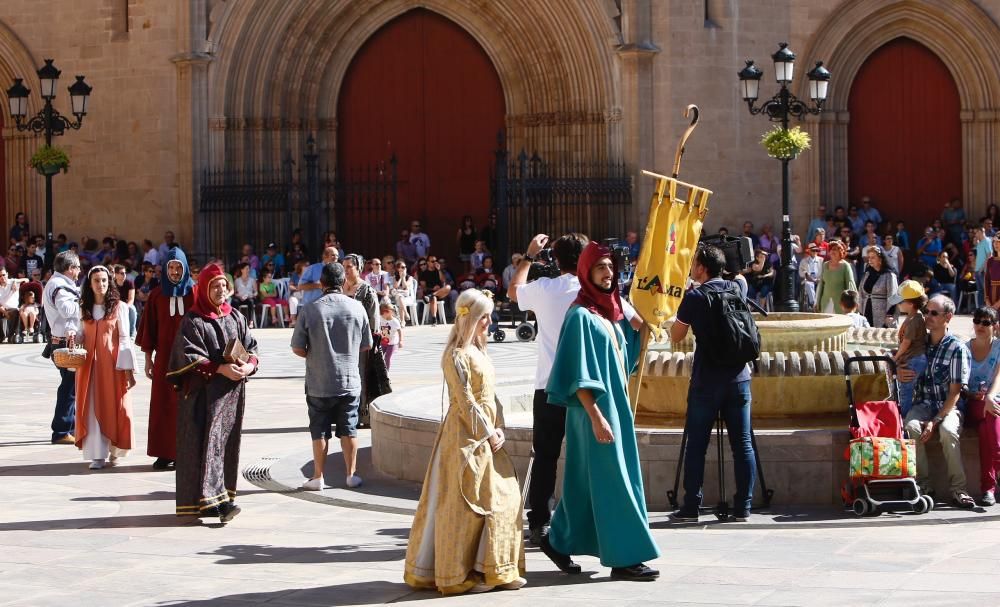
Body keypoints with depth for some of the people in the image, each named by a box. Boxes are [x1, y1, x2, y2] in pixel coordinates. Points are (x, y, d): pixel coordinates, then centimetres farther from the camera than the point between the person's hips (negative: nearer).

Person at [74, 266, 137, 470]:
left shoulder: (119, 307, 0)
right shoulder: (84, 308, 10)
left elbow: (124, 338, -3)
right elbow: (81, 336, 15)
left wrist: (128, 369, -8)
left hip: (112, 363, -3)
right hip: (89, 364, 3)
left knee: (114, 405, 1)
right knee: (92, 407, -1)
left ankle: (114, 449, 20)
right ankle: (97, 454, 1)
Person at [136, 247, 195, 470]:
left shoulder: (194, 294, 1)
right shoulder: (156, 295, 5)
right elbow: (149, 328, 8)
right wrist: (148, 358, 6)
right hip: (164, 357, 1)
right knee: (163, 404, 1)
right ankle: (164, 453, 7)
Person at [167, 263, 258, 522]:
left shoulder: (235, 317, 13)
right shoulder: (193, 321, -4)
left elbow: (251, 346, 11)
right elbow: (191, 356, -11)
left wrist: (249, 365, -11)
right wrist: (221, 369, -20)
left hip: (232, 392, 6)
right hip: (204, 391, -5)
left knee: (228, 443, 5)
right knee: (209, 441, -11)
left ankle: (217, 498, 10)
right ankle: (213, 499, -16)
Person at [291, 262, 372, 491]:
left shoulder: (310, 310, -12)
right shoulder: (357, 307, -6)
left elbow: (297, 348, -8)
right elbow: (367, 345, 3)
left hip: (319, 383, -1)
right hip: (350, 381, 2)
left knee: (320, 430, 8)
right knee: (348, 429, 12)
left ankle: (318, 477, 13)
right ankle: (351, 474, 17)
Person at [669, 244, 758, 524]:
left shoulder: (694, 297, -6)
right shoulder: (736, 290, 7)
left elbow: (676, 336, 3)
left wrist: (678, 316, 16)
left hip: (706, 381, -4)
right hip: (738, 376, 4)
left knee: (697, 444, 3)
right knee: (743, 443, 3)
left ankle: (691, 507, 4)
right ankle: (742, 508, 3)